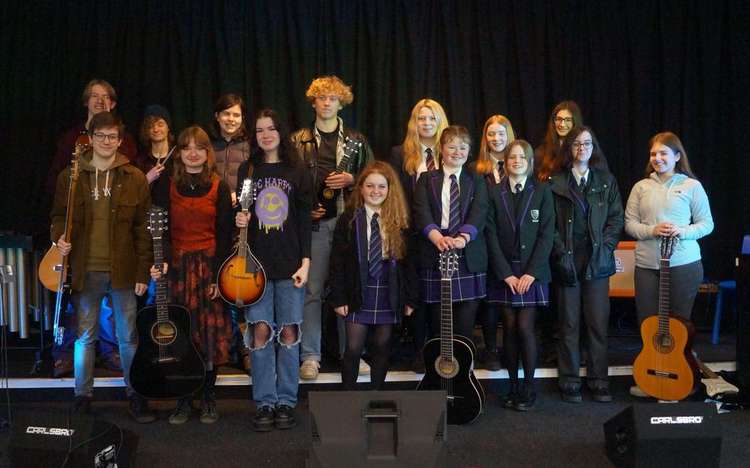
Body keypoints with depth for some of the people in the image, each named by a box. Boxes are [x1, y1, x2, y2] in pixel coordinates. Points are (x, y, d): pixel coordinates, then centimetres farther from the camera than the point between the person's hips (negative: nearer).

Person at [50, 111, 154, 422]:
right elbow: (59, 215, 13)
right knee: (85, 336, 10)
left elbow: (143, 228, 0)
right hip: (85, 270, 1)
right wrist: (59, 237, -10)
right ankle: (82, 397, 22)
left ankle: (135, 395, 20)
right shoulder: (70, 177, 4)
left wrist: (143, 272, -4)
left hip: (123, 270, -1)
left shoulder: (135, 178, 0)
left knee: (129, 337, 7)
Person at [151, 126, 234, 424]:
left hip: (209, 264, 0)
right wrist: (160, 262, -14)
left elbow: (224, 234, 1)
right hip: (177, 265, 1)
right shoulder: (166, 186, 5)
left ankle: (208, 398, 13)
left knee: (210, 333, 1)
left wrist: (219, 274, -6)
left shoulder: (218, 187, 3)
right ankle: (184, 400, 11)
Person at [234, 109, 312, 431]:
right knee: (260, 330, -2)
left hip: (290, 265, -1)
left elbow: (305, 220, 2)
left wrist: (305, 261, -5)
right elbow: (240, 212, 16)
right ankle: (264, 403, 8)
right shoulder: (247, 170, 10)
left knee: (288, 332, 1)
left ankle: (286, 402, 12)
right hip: (256, 263, 1)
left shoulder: (298, 172, 6)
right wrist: (239, 221, -7)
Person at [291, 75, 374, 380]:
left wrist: (351, 179, -6)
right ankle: (310, 356, 7)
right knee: (312, 289, -1)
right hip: (314, 222, -1)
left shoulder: (356, 140, 11)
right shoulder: (299, 141, 7)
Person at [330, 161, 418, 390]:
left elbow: (408, 260, 4)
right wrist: (338, 298, -6)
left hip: (388, 294, 1)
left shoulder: (399, 220, 3)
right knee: (353, 349, -1)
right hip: (358, 292, -1)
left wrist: (411, 298, 2)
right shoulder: (349, 219, 1)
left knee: (382, 348, 9)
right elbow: (337, 261, -1)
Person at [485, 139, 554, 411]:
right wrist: (506, 274, -8)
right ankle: (513, 387, 12)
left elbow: (546, 234, -2)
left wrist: (531, 272, -10)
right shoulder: (495, 193, 4)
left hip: (532, 272, -1)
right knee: (509, 329, 2)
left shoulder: (542, 192, 2)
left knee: (525, 328, -7)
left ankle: (529, 389, 5)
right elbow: (492, 236, 0)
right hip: (504, 272, 1)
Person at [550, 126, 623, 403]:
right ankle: (569, 382, 12)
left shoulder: (606, 181, 10)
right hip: (566, 262, -1)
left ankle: (598, 381, 12)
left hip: (598, 262, 1)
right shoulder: (555, 183, 4)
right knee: (569, 325, 4)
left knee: (598, 324, 2)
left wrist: (605, 247, -5)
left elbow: (616, 219, 7)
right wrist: (561, 253, -9)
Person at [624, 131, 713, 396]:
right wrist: (652, 230, -11)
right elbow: (629, 224, 7)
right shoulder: (641, 187, 8)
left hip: (684, 264, -2)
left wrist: (682, 231, -14)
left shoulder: (692, 186, 2)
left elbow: (707, 224, 3)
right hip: (647, 265, 2)